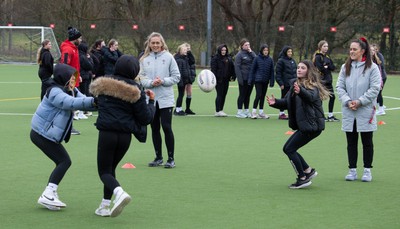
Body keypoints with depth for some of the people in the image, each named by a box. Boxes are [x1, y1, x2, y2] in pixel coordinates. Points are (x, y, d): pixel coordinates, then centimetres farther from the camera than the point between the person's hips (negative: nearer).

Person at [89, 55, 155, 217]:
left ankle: (119, 193, -24)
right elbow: (146, 119, 0)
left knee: (104, 171, 7)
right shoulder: (135, 91, -1)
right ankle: (105, 206, 18)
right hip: (125, 135, 2)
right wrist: (151, 102, 16)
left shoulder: (104, 84, 3)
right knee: (111, 167, 21)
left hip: (106, 133, -2)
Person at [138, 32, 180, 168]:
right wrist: (151, 83, -14)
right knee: (154, 129, 10)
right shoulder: (144, 59, 6)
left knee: (167, 127, -7)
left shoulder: (168, 57, -1)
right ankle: (158, 157, 21)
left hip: (165, 99, -3)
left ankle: (171, 158, 2)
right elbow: (141, 78, 4)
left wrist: (163, 81, -14)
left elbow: (176, 76, -1)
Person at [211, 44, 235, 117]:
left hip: (226, 79, 6)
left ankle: (221, 110, 15)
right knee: (219, 95, -6)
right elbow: (213, 69, -10)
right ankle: (218, 111, -2)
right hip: (219, 79, -6)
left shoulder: (228, 58, 13)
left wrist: (233, 76, 3)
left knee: (224, 95, 8)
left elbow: (232, 67, 13)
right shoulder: (215, 58, -5)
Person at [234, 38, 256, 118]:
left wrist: (251, 52, -9)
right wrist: (240, 79, -16)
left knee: (248, 95, 11)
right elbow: (237, 67, -11)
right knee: (242, 94, -1)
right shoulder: (239, 55, -6)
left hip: (251, 78, 6)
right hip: (243, 78, -5)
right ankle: (239, 112, 5)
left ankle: (246, 111, 19)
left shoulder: (251, 53, 12)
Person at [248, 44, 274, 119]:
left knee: (263, 96, 10)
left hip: (266, 81, 4)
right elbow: (252, 70, -2)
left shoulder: (270, 60, 3)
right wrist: (250, 80, -5)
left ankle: (261, 112, 18)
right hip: (258, 80, -3)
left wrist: (272, 81, 2)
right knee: (258, 95, -9)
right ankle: (254, 111, 0)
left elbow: (272, 71, 6)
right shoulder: (257, 58, -4)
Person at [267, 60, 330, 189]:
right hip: (304, 125, 9)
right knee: (288, 148, 10)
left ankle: (303, 178, 2)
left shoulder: (312, 86, -11)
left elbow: (311, 96, -34)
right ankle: (308, 170, 21)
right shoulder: (296, 85, 16)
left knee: (289, 149, -8)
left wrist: (300, 91, -55)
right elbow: (286, 102, 14)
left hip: (312, 125, -9)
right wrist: (275, 102, -6)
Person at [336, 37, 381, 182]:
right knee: (351, 142, 8)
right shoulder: (345, 67, 7)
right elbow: (340, 86, 5)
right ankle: (352, 170, 16)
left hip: (366, 111, -3)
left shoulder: (372, 67, -5)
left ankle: (367, 170, 15)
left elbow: (375, 89, -10)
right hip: (348, 112, 3)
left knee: (367, 142, 6)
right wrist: (347, 101, -10)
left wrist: (359, 101, -14)